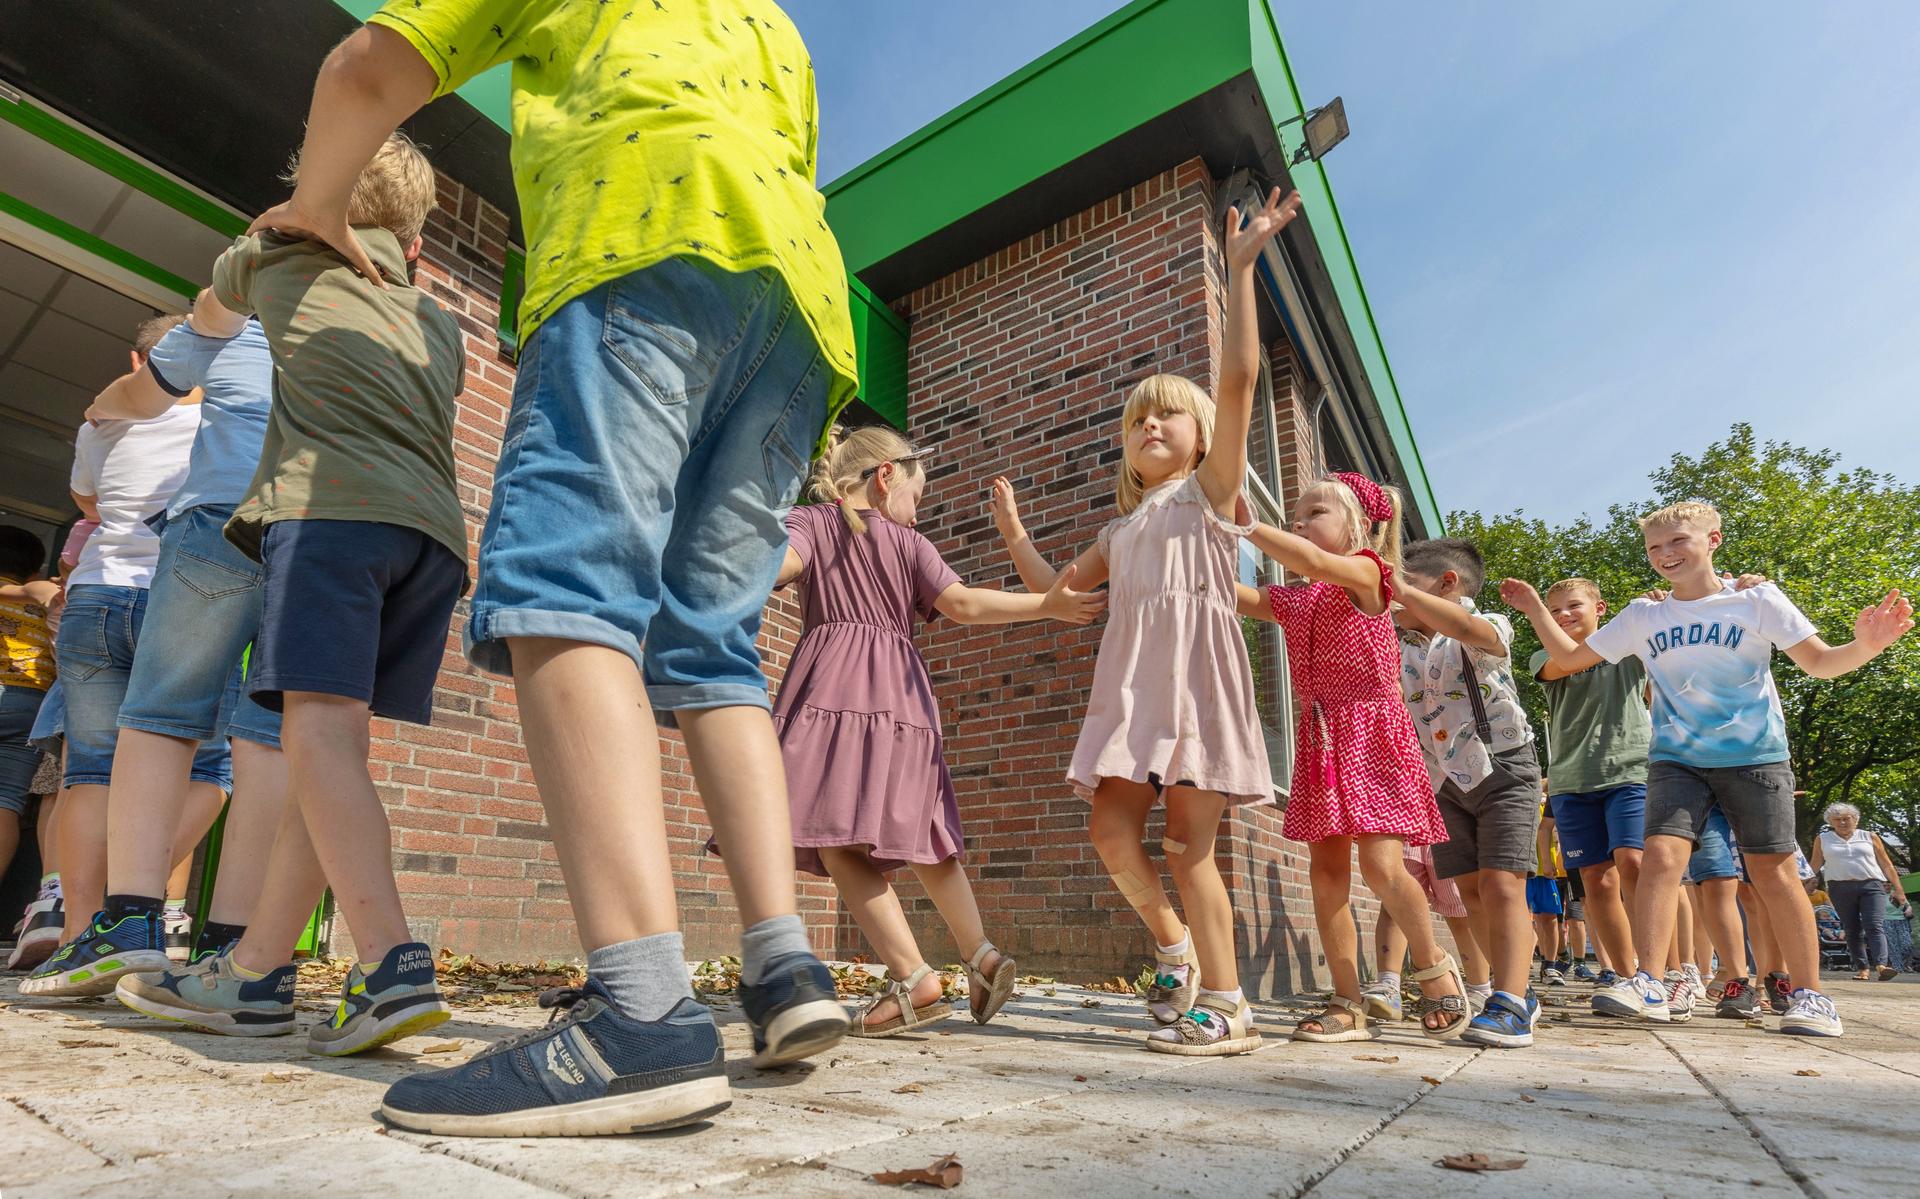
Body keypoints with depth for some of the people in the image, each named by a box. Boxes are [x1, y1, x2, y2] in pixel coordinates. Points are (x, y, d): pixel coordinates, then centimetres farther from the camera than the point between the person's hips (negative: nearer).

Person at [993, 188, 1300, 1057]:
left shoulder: (1210, 490, 8)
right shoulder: (1121, 527, 24)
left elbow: (1239, 377, -4)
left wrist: (1240, 267, -6)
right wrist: (1012, 530, 26)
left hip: (1195, 672, -5)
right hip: (1129, 682, 5)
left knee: (1186, 844, -6)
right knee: (1110, 828, -4)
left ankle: (1226, 1006, 8)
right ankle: (1175, 949, 20)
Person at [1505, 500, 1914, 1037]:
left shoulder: (1758, 601, -1)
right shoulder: (1643, 616, 4)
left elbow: (1820, 662, -3)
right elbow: (1569, 658, 8)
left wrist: (1865, 645, -24)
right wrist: (1534, 607, 1)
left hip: (1755, 756, -1)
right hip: (1676, 758, 1)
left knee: (1772, 871, 0)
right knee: (1661, 855, -15)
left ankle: (1809, 994, 15)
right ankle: (1646, 984, -16)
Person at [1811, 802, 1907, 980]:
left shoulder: (1870, 837, 12)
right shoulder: (1822, 839, 12)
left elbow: (1886, 865, 14)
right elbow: (1815, 866, 15)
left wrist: (1898, 890, 8)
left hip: (1872, 886, 0)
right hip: (1840, 889, 1)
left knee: (1875, 926, -15)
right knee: (1852, 930, 1)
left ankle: (1881, 964, -26)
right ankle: (1863, 968, 3)